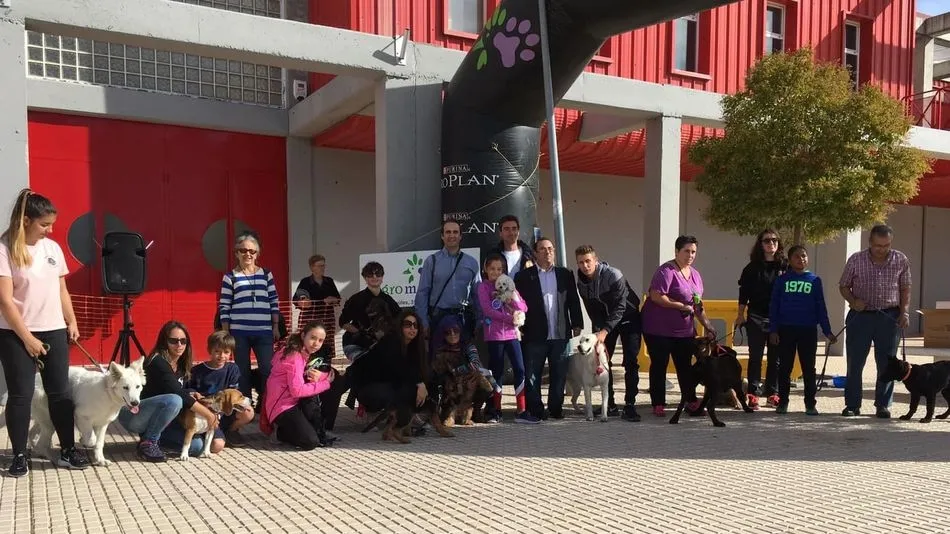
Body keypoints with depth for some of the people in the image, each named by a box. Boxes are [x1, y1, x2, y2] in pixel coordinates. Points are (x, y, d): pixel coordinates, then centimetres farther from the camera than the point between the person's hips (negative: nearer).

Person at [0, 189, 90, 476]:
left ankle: (68, 450, 13)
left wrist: (72, 322, 9)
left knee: (59, 392, 6)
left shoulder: (53, 248, 6)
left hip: (54, 331, 4)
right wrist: (28, 339, -14)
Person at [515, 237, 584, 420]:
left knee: (559, 375, 8)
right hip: (534, 336, -2)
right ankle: (535, 409, 13)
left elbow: (574, 302, 10)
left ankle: (556, 407, 21)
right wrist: (519, 328, -6)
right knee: (532, 375, 3)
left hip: (561, 335, 2)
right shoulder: (524, 276, 1)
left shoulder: (565, 274, 10)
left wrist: (577, 325, 4)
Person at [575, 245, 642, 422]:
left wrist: (604, 331, -36)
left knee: (630, 362, -11)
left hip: (628, 319, -5)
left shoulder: (613, 275, -27)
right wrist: (597, 332, -13)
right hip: (604, 322, 5)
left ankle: (630, 406, -7)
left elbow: (620, 307, -30)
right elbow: (592, 311, -3)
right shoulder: (581, 282, -9)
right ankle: (610, 406, 11)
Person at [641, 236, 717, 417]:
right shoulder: (666, 271, -14)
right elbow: (656, 296, -24)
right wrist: (682, 306, -18)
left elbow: (697, 304, 16)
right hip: (659, 329, -7)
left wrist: (708, 326, 8)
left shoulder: (695, 274, 11)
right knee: (659, 366, 2)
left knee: (685, 366, 12)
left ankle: (692, 403, 20)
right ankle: (658, 405, 8)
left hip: (685, 330, 7)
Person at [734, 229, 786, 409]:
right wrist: (741, 315, 3)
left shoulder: (785, 267, 2)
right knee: (755, 357, 2)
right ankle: (753, 394, 5)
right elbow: (744, 293, 5)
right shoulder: (753, 267, 3)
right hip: (756, 318, -1)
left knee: (775, 358, 8)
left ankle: (772, 393, 17)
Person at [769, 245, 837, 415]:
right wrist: (773, 330, -4)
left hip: (808, 330, 0)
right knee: (784, 368, 7)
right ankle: (782, 402, 16)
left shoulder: (815, 280, 6)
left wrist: (827, 331, 1)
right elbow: (774, 306, 2)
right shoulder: (782, 280, 3)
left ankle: (810, 403, 14)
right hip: (786, 330, 0)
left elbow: (821, 308, 7)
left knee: (808, 369, 6)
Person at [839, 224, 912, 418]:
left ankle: (883, 405, 16)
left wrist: (905, 312, -2)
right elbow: (844, 286, 5)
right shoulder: (856, 260, -4)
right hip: (860, 315, -1)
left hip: (889, 317, 1)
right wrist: (853, 301, -13)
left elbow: (905, 288, 9)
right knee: (855, 362, 2)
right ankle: (852, 405, 11)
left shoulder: (901, 261, 0)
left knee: (887, 363, 5)